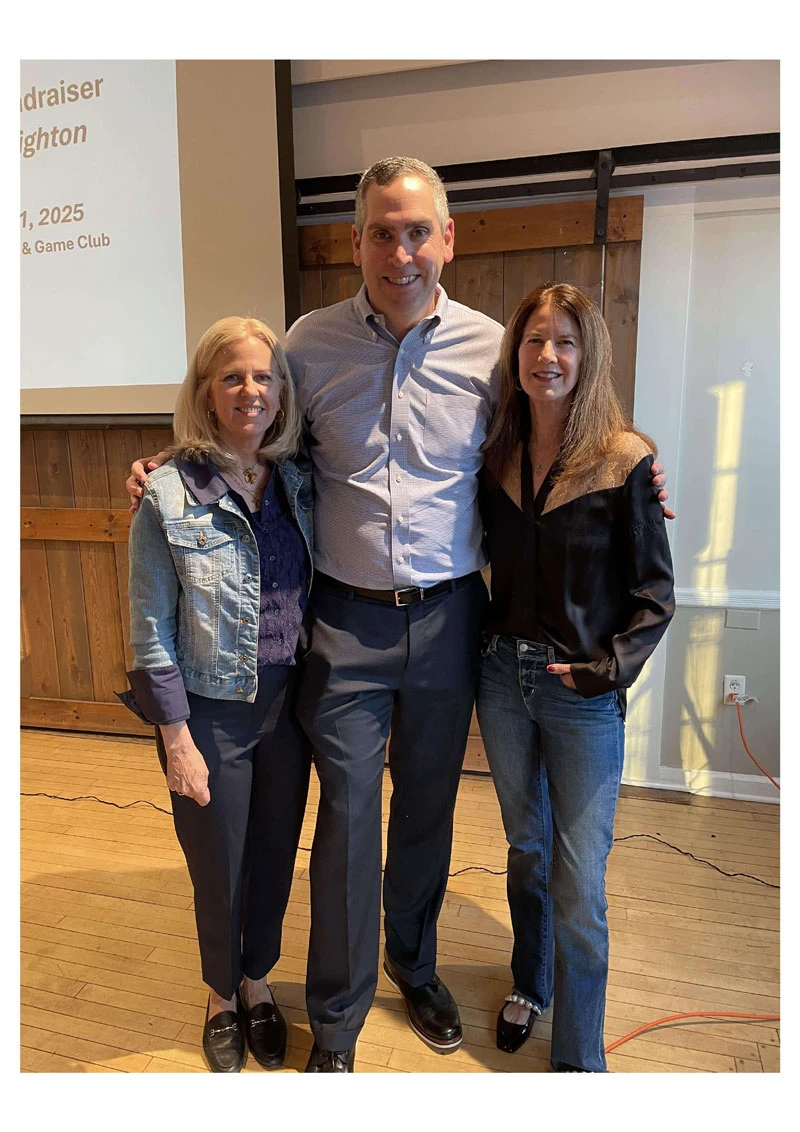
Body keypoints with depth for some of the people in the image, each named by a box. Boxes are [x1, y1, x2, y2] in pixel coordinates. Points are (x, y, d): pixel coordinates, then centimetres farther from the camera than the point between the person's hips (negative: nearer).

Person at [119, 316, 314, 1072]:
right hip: (211, 714, -3)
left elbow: (314, 600, 6)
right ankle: (221, 996, 46)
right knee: (219, 873, 16)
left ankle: (257, 982, 48)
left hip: (286, 704, 4)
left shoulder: (299, 482, -2)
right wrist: (177, 739, -10)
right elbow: (151, 633, -11)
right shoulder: (169, 497, -15)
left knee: (276, 858, 19)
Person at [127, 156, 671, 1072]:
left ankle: (414, 965, 45)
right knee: (348, 816, 6)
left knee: (428, 807, 17)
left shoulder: (490, 347, -1)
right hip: (348, 619, -1)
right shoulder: (309, 344, -2)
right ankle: (335, 1018, 30)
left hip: (448, 616, 2)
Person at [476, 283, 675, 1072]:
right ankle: (530, 984, 47)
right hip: (503, 675, 4)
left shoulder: (625, 460, -10)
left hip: (582, 691, -4)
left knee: (578, 889, 4)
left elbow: (654, 592, -7)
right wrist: (488, 638, -1)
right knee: (525, 849, 22)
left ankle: (578, 1061, 27)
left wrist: (609, 668, -14)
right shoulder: (496, 455, 2)